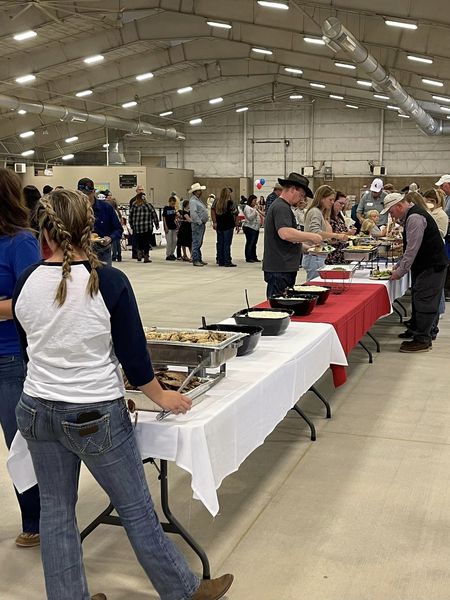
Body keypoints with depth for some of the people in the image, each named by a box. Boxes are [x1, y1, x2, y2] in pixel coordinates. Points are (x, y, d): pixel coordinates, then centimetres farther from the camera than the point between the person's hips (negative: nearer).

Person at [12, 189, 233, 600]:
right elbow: (132, 353, -11)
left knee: (56, 508, 17)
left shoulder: (26, 283, -4)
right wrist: (161, 397, 5)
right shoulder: (109, 282, -16)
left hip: (36, 410, 4)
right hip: (96, 416, -4)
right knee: (136, 508, 10)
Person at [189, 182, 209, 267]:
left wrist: (203, 222, 16)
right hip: (197, 225, -10)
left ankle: (199, 259, 18)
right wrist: (199, 222, -19)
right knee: (196, 242, -9)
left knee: (199, 243, 13)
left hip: (201, 224, 10)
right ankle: (195, 260, -8)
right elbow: (193, 213, -22)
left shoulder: (198, 200, 19)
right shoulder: (193, 201, -13)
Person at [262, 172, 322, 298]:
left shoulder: (278, 205, 21)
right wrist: (311, 237, -18)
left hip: (282, 268, 10)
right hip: (280, 269, -10)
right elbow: (285, 233, -27)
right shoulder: (281, 207, -13)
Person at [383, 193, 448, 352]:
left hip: (432, 266, -10)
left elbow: (412, 249, -23)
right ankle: (416, 329, 31)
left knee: (424, 301, -7)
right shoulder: (410, 216, 13)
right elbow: (410, 247, 20)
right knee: (418, 298, 18)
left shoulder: (415, 218, -21)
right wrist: (398, 265, 15)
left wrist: (400, 271, -17)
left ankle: (422, 340, -2)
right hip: (424, 265, 10)